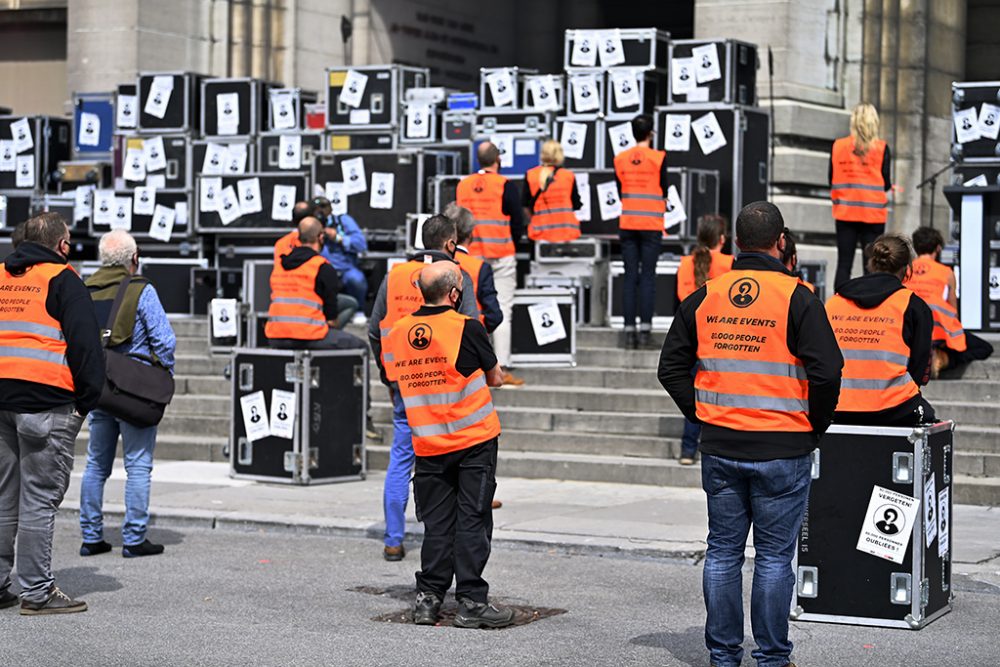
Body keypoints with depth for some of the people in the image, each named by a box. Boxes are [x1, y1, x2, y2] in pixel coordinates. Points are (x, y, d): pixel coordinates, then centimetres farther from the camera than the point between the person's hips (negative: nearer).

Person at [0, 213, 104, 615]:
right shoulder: (62, 279, -5)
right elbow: (85, 341, -11)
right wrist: (88, 397, -3)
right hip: (47, 400, -6)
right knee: (39, 498, -3)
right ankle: (37, 592, -1)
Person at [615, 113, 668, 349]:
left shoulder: (620, 159, 3)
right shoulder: (658, 158, -6)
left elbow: (620, 192, 10)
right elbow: (664, 191, 2)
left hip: (627, 224, 3)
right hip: (651, 225, -3)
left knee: (630, 277, 3)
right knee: (647, 276, -1)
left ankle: (629, 330, -1)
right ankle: (645, 329, -6)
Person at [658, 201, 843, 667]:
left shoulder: (703, 297, 4)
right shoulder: (796, 298, -9)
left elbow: (671, 367, 8)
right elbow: (826, 372, -14)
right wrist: (815, 426, 1)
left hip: (719, 448, 4)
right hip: (781, 451, -3)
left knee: (722, 552, 12)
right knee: (774, 555, 5)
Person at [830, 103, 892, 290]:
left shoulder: (838, 146, 2)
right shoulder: (881, 148, -5)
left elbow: (832, 181, 5)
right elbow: (886, 184, -6)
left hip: (845, 212, 2)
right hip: (873, 213, -2)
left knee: (844, 264, 4)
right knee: (871, 266, 2)